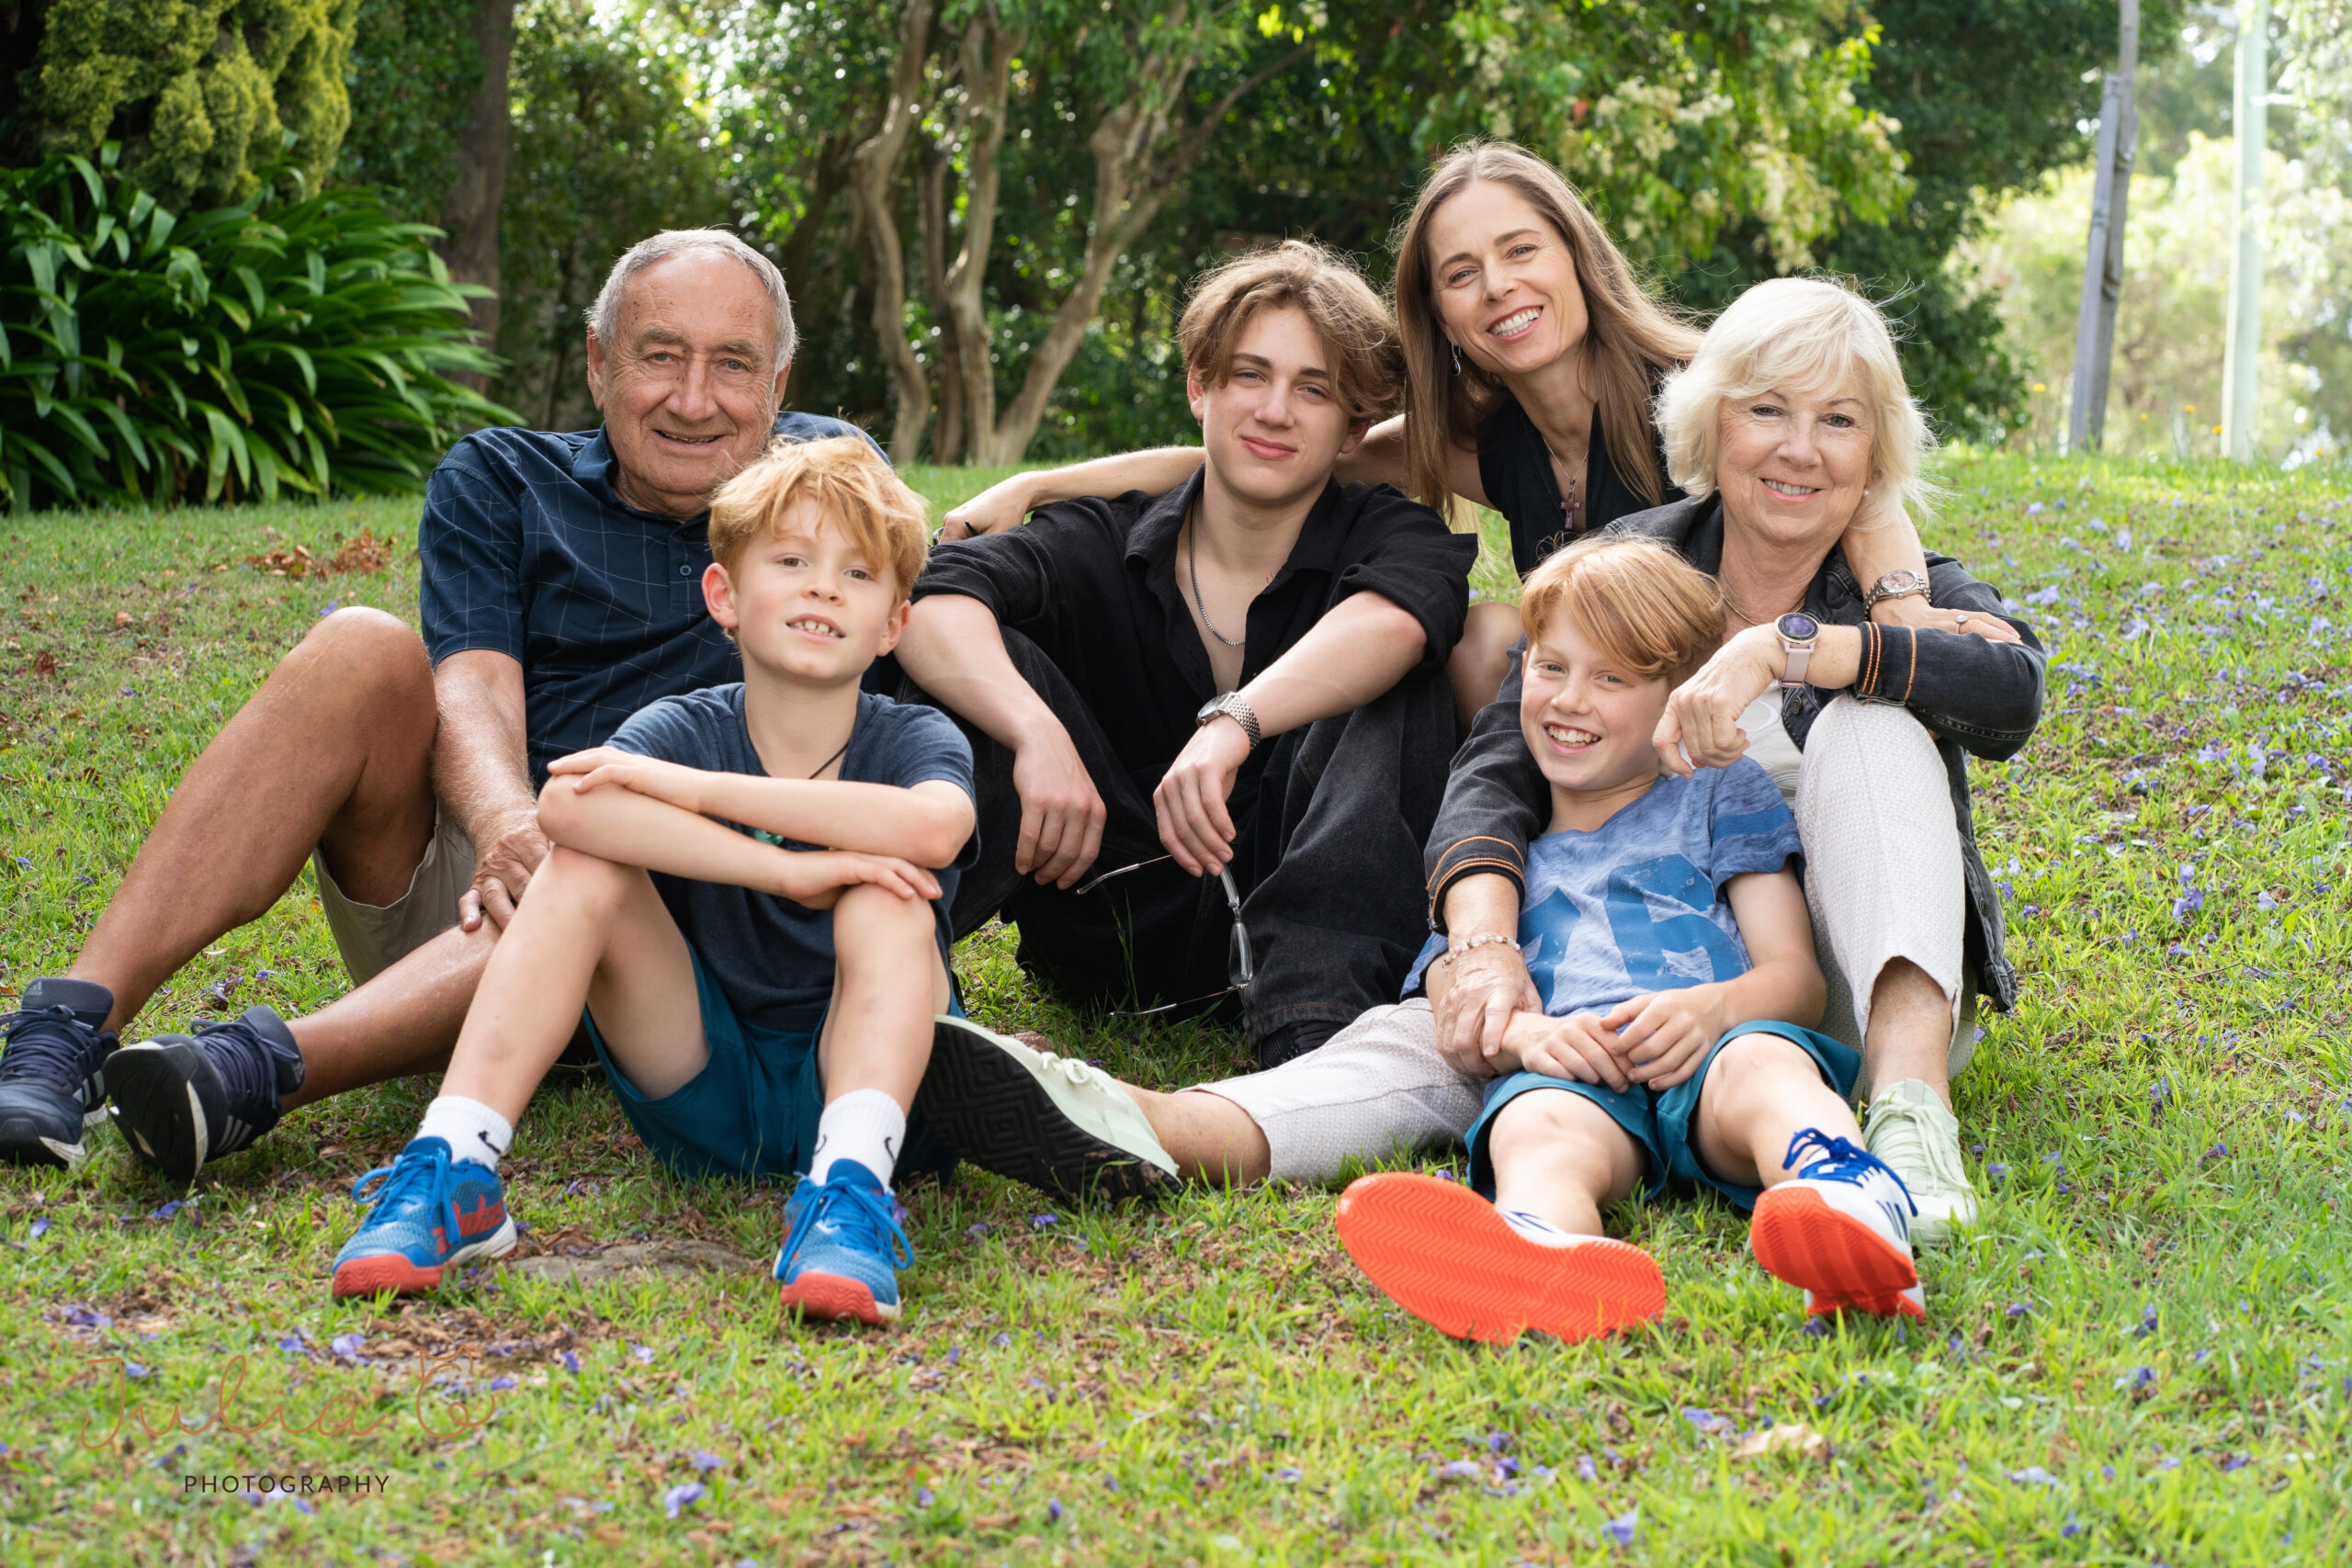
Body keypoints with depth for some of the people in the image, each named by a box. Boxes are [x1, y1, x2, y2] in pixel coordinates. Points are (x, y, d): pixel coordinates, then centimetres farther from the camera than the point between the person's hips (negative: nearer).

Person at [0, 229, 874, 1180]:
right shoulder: (497, 484, 7)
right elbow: (474, 693, -10)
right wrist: (510, 826, -34)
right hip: (454, 884, 2)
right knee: (364, 652, -24)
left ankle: (261, 1067, -51)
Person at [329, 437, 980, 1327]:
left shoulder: (917, 741, -7)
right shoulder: (682, 729, -6)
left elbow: (932, 827, -36)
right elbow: (564, 807, -31)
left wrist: (691, 787, -29)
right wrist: (788, 869, -37)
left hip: (863, 1083, -1)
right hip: (703, 1090, 1)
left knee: (888, 901, -28)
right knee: (585, 869, -19)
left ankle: (851, 1192, -43)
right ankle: (453, 1171, -27)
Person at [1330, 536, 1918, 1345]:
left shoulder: (1721, 793, 29)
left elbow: (1797, 976, 16)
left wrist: (1711, 1008, -10)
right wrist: (1527, 1033, -9)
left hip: (1712, 1051, 0)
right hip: (1567, 1074, 0)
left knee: (1762, 1066, -37)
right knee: (1535, 1127, -37)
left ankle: (1857, 1208, -70)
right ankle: (1541, 1263, -73)